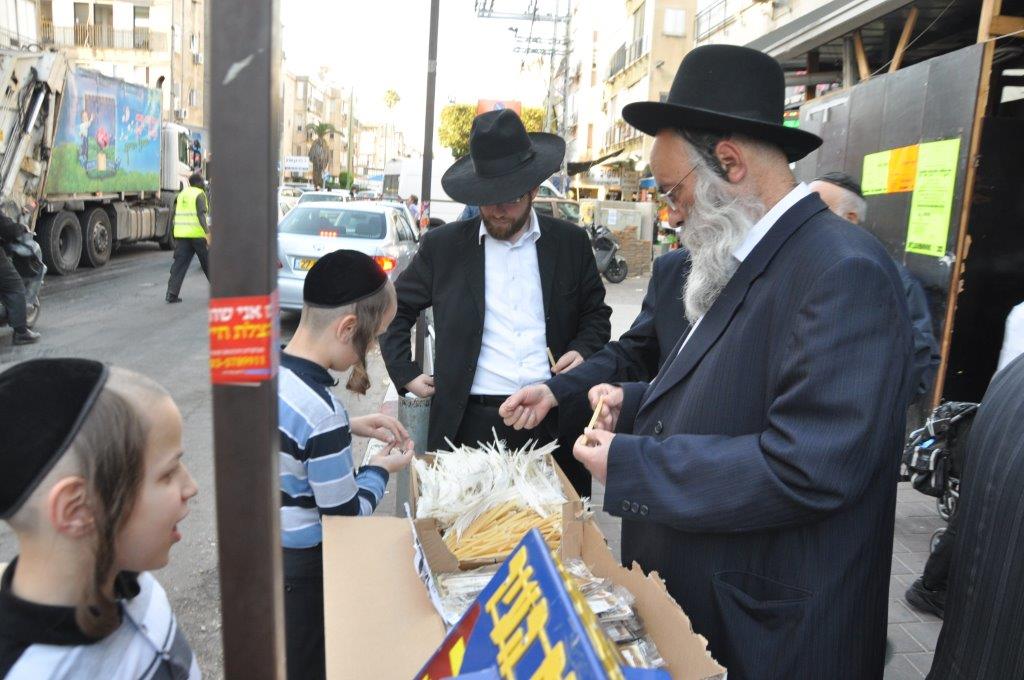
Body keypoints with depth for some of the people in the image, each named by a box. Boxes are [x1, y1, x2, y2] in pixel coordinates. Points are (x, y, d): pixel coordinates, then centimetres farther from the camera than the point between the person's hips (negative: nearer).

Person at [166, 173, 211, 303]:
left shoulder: (182, 194, 17)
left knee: (179, 263, 2)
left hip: (181, 234, 6)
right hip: (198, 234, -6)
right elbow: (201, 214, -18)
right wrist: (207, 233, -24)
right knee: (208, 262, 8)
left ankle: (172, 293, -7)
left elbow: (175, 214, 21)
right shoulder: (200, 194, -5)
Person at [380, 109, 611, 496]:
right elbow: (396, 309, 13)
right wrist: (405, 373, 3)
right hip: (472, 422, 0)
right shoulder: (443, 245, 4)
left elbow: (596, 314, 15)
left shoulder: (571, 243, 5)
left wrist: (583, 351, -4)